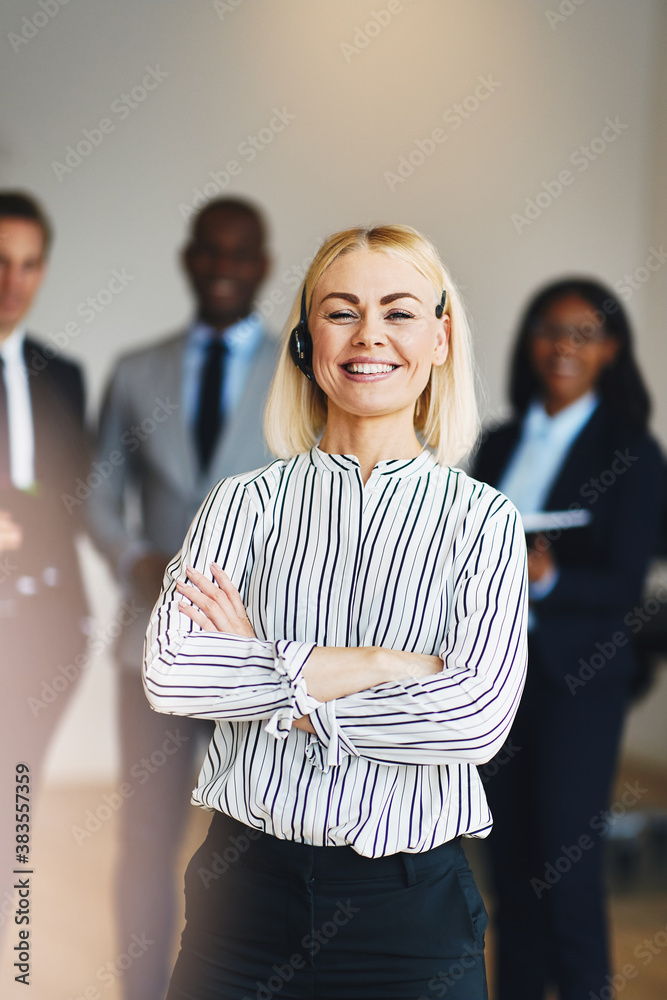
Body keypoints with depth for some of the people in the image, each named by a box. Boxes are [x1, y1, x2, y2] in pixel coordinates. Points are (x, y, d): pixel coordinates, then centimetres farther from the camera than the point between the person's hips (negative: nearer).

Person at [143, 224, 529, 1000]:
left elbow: (479, 714, -14)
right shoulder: (246, 502, 1)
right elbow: (171, 672, -13)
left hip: (413, 904, 0)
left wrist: (274, 689, -12)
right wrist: (381, 664, -15)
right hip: (248, 886, 1)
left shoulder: (484, 520, -1)